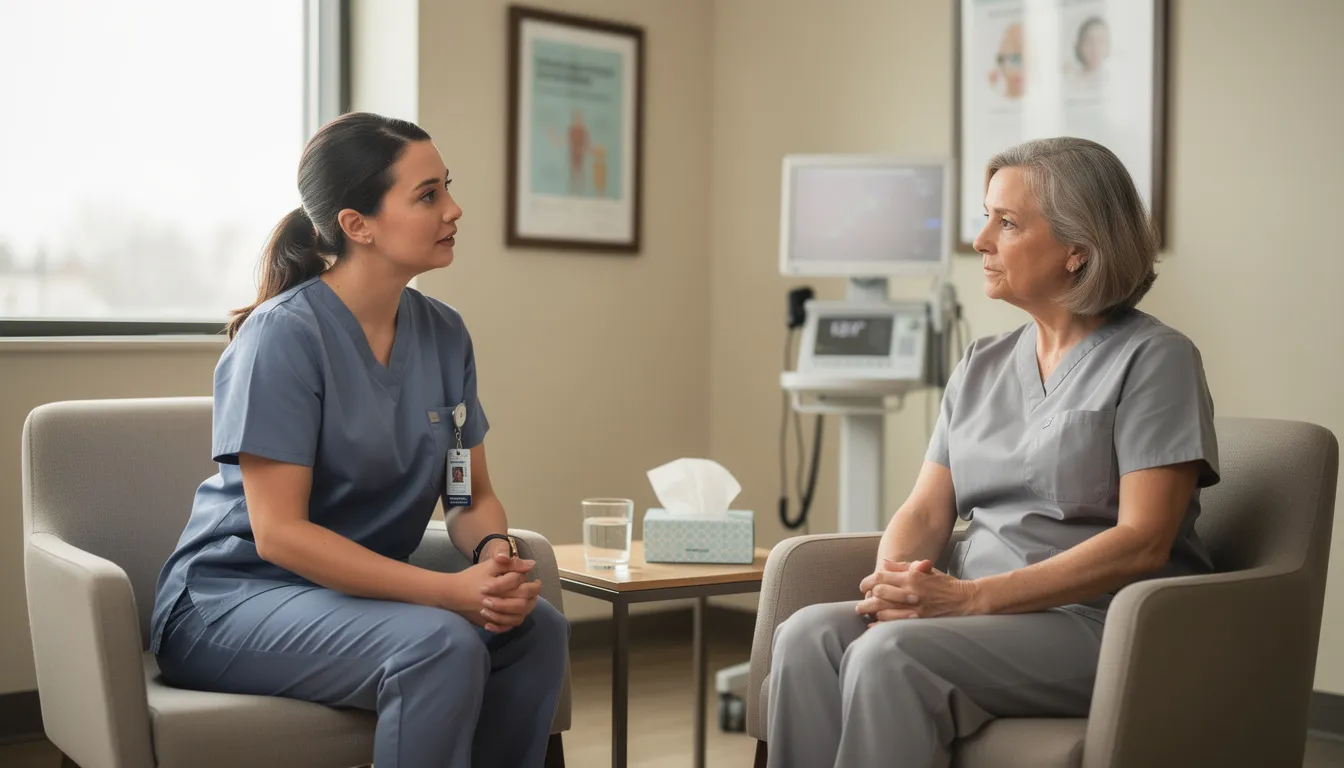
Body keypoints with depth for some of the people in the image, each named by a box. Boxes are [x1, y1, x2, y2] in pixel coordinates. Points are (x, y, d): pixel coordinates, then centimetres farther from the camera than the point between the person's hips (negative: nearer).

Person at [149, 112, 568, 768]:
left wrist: (496, 556, -17)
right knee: (441, 645, -31)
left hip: (361, 589, 6)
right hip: (229, 597, -6)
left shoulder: (443, 334, 2)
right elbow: (279, 532, -21)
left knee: (538, 629, -18)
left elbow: (474, 498, 8)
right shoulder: (285, 334, -17)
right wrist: (450, 591, -27)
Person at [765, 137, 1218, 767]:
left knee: (889, 654, -31)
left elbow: (1142, 542, -13)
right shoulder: (981, 367, 17)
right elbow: (925, 510, 12)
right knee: (807, 635, -22)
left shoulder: (1154, 359, -4)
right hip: (978, 614, 6)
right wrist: (894, 584, -12)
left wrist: (971, 597, -20)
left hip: (1100, 625, -6)